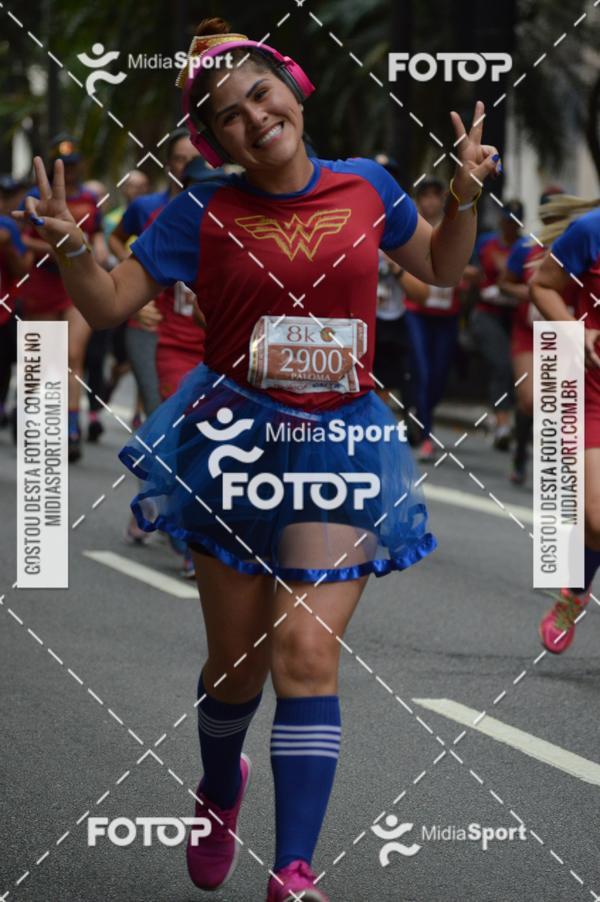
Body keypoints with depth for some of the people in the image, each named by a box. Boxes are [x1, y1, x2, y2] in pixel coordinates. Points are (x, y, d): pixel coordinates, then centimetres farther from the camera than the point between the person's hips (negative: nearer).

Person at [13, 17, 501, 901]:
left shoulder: (365, 187, 2)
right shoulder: (204, 213, -4)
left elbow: (441, 269, 18)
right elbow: (110, 304, -1)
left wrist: (466, 191, 1)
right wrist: (71, 246, -20)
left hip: (341, 446, 0)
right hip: (236, 443, 0)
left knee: (307, 651, -14)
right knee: (238, 661, 11)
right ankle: (220, 792, 45)